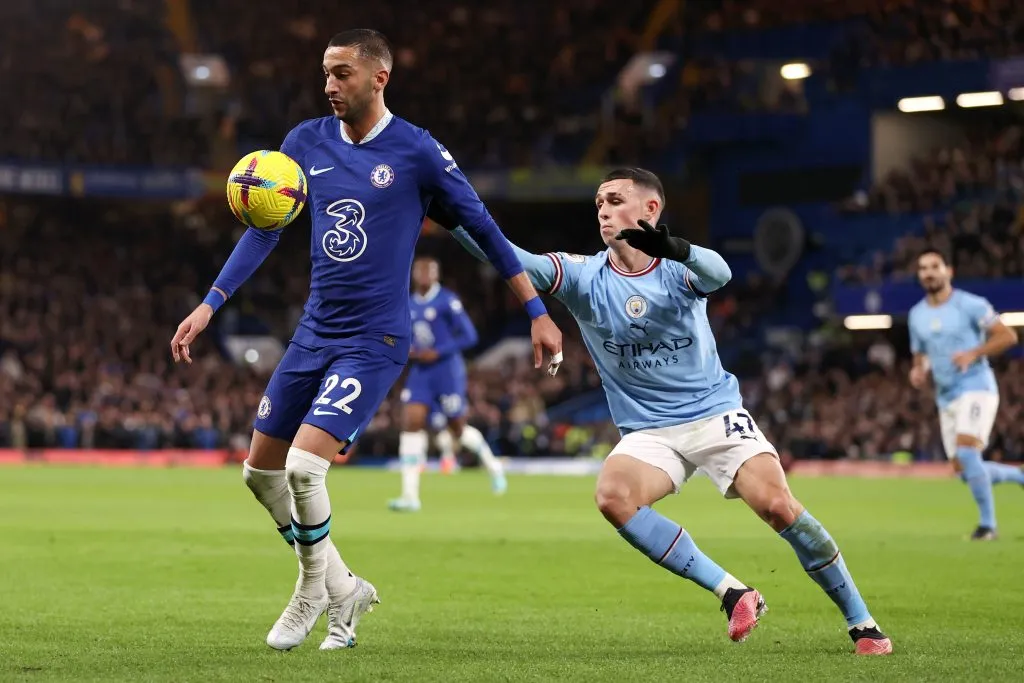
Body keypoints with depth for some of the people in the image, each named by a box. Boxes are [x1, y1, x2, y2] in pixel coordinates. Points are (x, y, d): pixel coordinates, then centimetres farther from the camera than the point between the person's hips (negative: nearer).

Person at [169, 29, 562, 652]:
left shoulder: (416, 151, -10)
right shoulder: (306, 142, 4)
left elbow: (483, 228, -3)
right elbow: (264, 230, 10)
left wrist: (537, 311, -2)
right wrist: (208, 307, 5)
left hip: (374, 339, -6)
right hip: (314, 334, 6)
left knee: (303, 466, -20)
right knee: (261, 472, 8)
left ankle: (315, 589, 8)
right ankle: (344, 589, 25)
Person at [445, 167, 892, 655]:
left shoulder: (678, 268, -7)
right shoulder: (584, 276, -2)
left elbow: (718, 273, -31)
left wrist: (674, 247, -52)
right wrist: (452, 218, -29)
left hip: (716, 414, -2)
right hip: (648, 432, 2)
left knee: (778, 506, -20)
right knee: (612, 496, -29)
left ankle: (861, 622, -2)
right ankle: (733, 594, -19)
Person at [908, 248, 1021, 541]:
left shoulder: (970, 305, -7)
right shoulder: (916, 315, 11)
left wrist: (973, 354, -20)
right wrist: (919, 371, -2)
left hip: (976, 388, -7)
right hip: (946, 397, 7)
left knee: (967, 453, -24)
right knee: (965, 471, 4)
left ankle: (988, 524, -13)